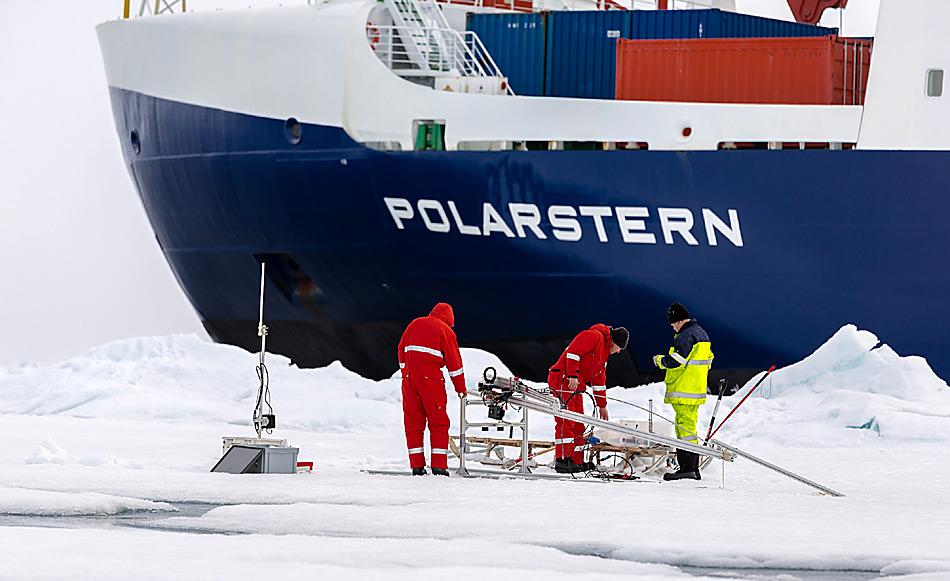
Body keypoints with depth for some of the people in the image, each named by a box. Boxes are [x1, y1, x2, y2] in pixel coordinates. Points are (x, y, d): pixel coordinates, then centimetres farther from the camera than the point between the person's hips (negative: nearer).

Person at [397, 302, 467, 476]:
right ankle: (439, 465, -3)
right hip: (431, 378, -4)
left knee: (413, 421, 8)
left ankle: (417, 465, 5)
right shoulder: (445, 330, 1)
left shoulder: (414, 324, 15)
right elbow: (454, 361, 0)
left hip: (409, 377, 4)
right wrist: (461, 388, 7)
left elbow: (402, 350, 17)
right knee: (438, 422, 3)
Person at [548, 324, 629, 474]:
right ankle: (563, 460, -20)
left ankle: (577, 461, 12)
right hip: (564, 380, -10)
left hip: (576, 386, 10)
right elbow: (573, 352, -19)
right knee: (566, 421, -15)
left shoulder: (605, 351, 24)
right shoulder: (594, 337, -7)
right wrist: (573, 376, -26)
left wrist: (602, 406, 30)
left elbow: (599, 379, 30)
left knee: (578, 425, 9)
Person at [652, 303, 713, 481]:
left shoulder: (686, 336, -16)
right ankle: (693, 468, 16)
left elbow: (675, 361, -21)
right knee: (688, 426, 14)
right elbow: (708, 359, 24)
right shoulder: (702, 334, 17)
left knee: (685, 427, -10)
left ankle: (687, 468, -14)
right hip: (697, 391, 10)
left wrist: (660, 360, -3)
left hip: (684, 392, -10)